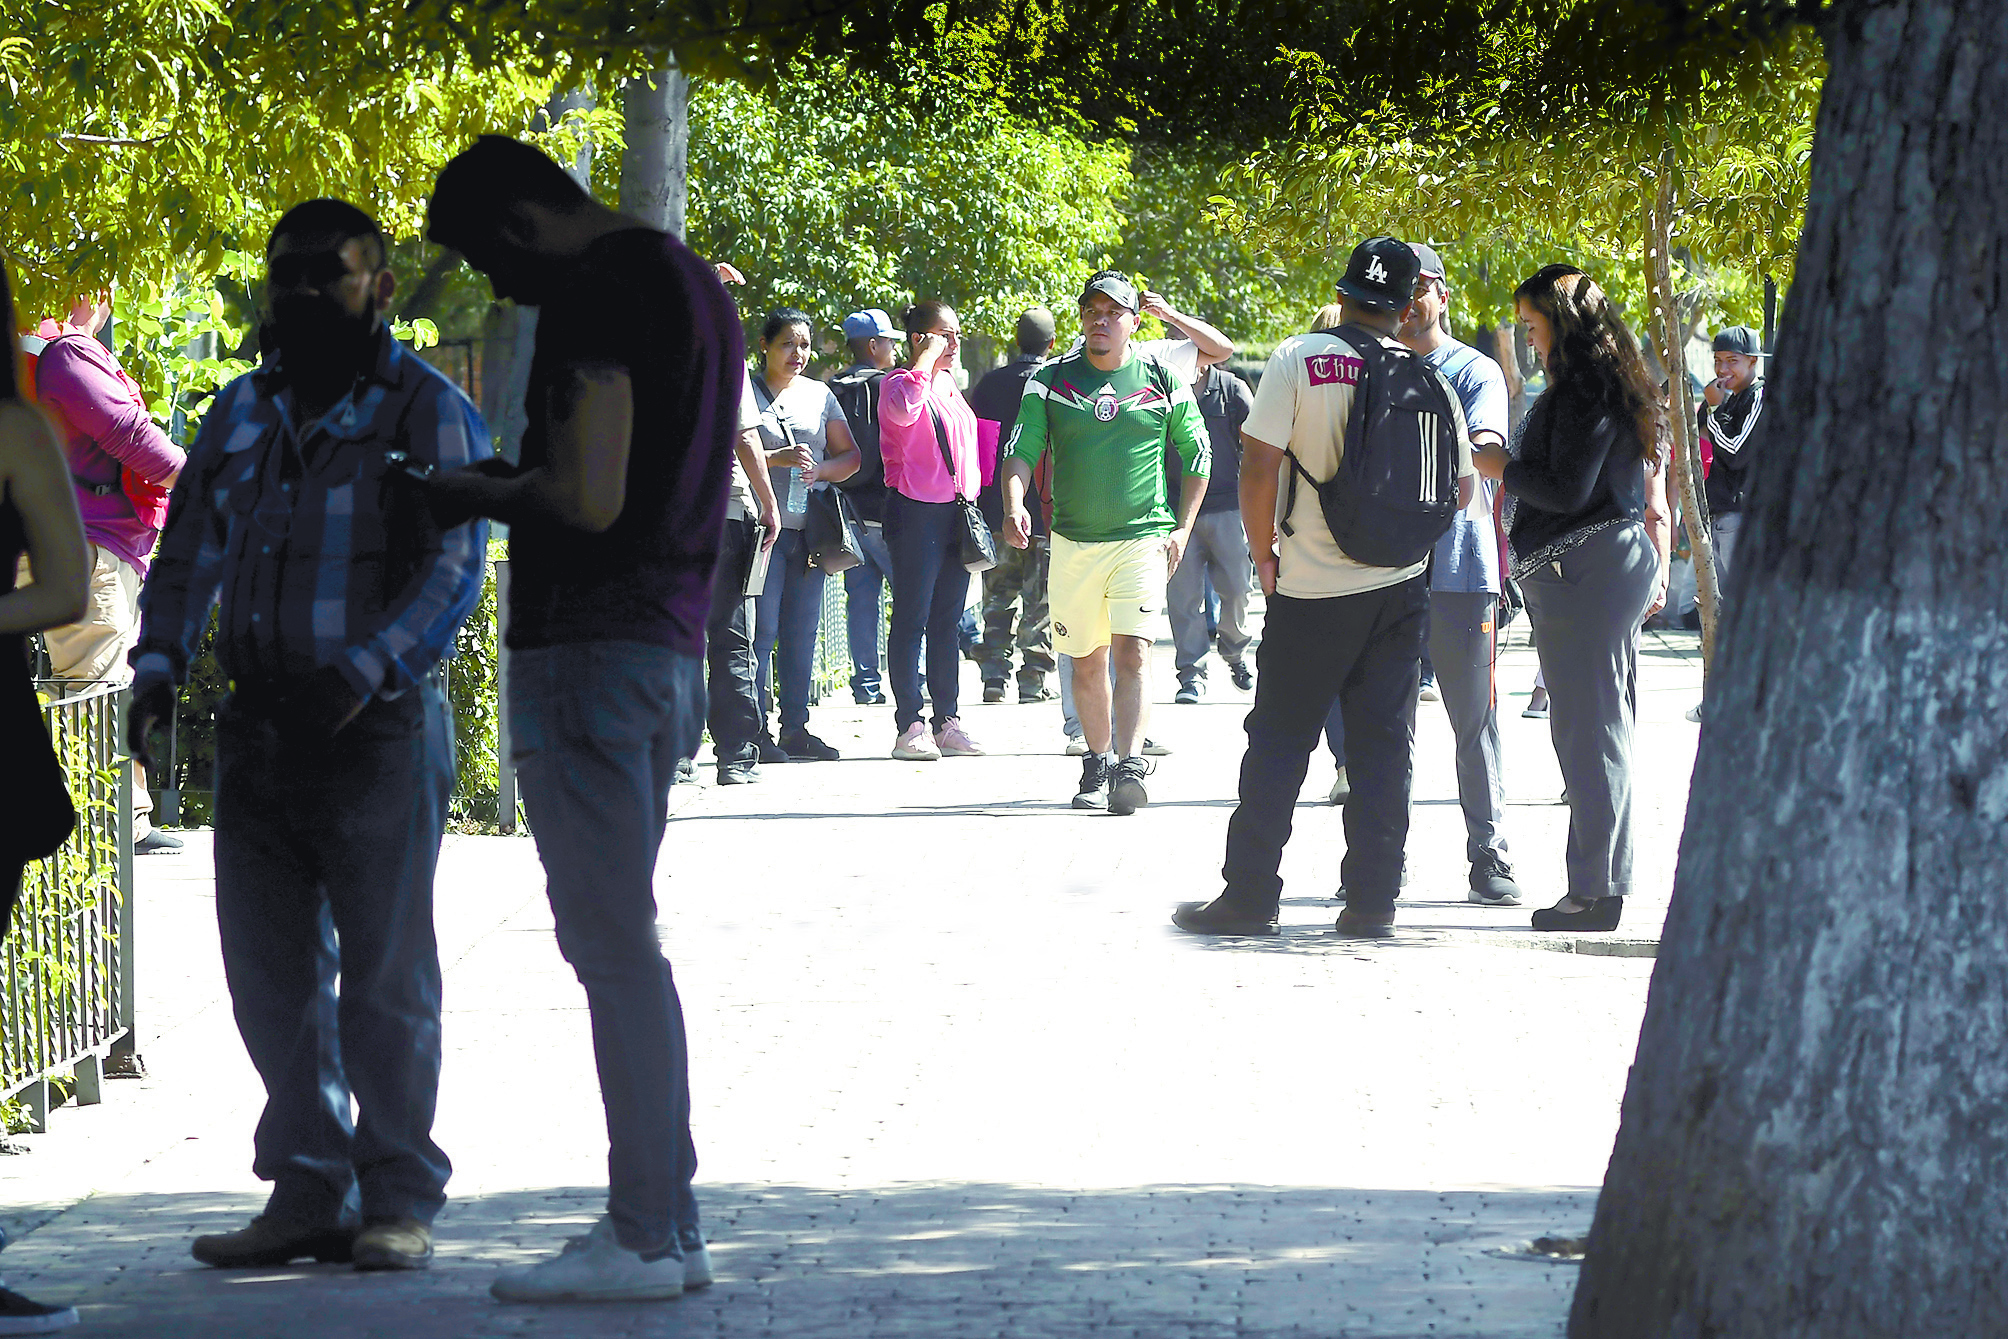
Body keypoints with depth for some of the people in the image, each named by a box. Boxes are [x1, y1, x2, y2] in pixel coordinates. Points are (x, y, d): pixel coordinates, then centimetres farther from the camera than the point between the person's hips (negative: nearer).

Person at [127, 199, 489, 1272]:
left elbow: (452, 567, -9)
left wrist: (367, 671, -22)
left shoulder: (425, 408, -1)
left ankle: (397, 1200, 7)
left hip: (378, 728, -5)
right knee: (272, 971, 6)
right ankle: (310, 1194, 14)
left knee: (385, 972, -1)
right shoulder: (241, 414, 15)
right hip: (260, 728, 5)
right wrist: (158, 666, 3)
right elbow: (187, 552, 20)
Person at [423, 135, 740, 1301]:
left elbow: (588, 499, -21)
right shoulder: (692, 279, 17)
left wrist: (484, 493, -4)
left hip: (590, 651, -10)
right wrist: (516, 488, 18)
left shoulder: (593, 295, -14)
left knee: (613, 947, -7)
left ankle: (642, 1237, -6)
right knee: (629, 942, 14)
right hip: (672, 644, 10)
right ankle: (670, 1218, 16)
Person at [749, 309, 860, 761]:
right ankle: (756, 731, -6)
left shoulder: (819, 395, 16)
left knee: (802, 630, 6)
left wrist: (820, 470, -4)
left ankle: (795, 727, 12)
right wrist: (779, 458, -19)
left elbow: (850, 455, 16)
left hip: (809, 526, 5)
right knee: (762, 629, -8)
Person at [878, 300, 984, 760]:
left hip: (956, 514, 8)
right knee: (912, 620, -5)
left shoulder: (950, 386, 18)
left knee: (947, 622, 9)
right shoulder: (900, 383, -6)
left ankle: (947, 722, 12)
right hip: (916, 514, -8)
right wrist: (928, 358, -19)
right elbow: (904, 410, -30)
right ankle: (909, 725, -4)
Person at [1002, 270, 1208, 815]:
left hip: (1144, 540, -2)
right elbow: (1021, 450, -2)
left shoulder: (1163, 381, 3)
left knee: (1132, 653, -15)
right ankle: (1098, 764, 24)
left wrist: (1182, 528, 4)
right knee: (1086, 662, 9)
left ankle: (1130, 766, -23)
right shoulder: (1051, 381, 4)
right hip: (1073, 541, 2)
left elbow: (1197, 455, 11)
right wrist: (1014, 506, -21)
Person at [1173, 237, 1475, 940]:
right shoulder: (1432, 380, 2)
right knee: (1383, 745, 7)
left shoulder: (1299, 360, -8)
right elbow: (1460, 491, 8)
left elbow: (1259, 467, -12)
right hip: (1402, 589, 3)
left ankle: (1249, 895, 6)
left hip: (1313, 590, -3)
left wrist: (1263, 555, 2)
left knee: (1279, 743, 4)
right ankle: (1371, 900, 7)